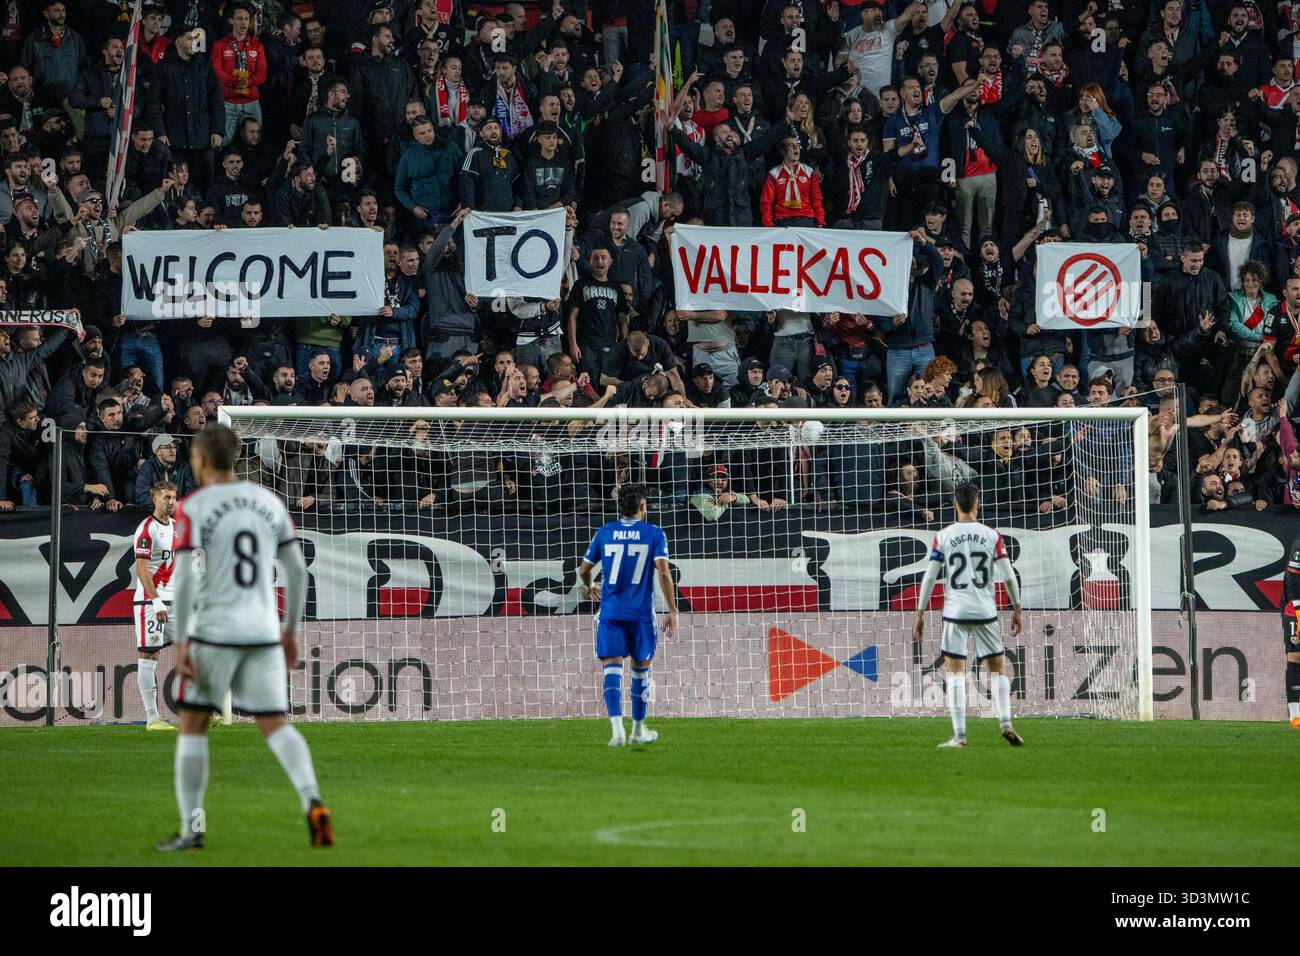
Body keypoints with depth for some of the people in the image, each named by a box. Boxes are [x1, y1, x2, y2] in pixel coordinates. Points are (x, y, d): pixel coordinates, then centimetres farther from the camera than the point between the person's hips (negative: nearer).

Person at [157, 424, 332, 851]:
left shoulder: (194, 508, -7)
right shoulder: (269, 501, 9)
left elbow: (185, 579, -14)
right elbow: (296, 569, 11)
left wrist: (181, 643, -11)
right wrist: (291, 630, 19)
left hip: (213, 632, -4)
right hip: (264, 634, 4)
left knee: (193, 725, 10)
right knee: (275, 725, 5)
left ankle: (191, 828, 10)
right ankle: (311, 798, -20)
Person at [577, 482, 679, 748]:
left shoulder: (604, 533, 5)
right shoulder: (654, 534, -2)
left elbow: (584, 569, 12)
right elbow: (663, 572, -12)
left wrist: (589, 587, 35)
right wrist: (673, 611, -9)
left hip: (610, 611, 1)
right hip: (641, 613, -1)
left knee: (612, 667, -4)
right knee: (640, 667, 14)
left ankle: (617, 728, -23)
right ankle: (638, 730, 24)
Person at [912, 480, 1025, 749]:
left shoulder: (943, 537, 0)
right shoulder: (992, 536, 1)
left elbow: (929, 578, -1)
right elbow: (1008, 576, 0)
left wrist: (920, 614, 5)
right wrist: (1016, 609, 11)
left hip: (955, 612, -1)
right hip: (986, 611, 1)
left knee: (955, 673, 2)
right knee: (998, 669, 13)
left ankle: (959, 735, -6)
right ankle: (1005, 722, -3)